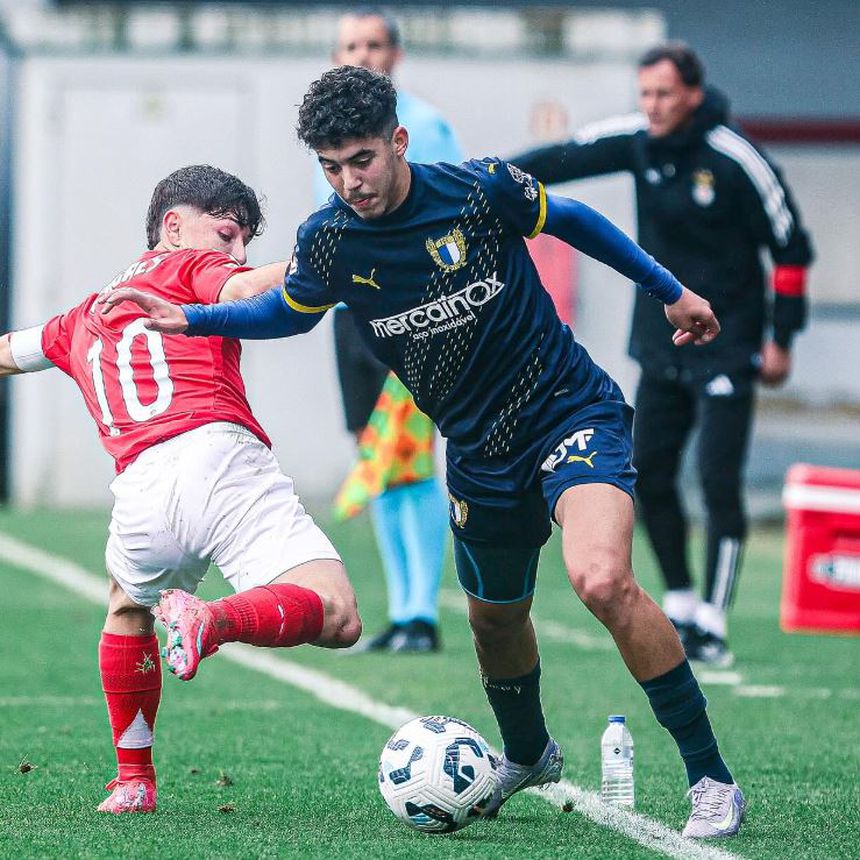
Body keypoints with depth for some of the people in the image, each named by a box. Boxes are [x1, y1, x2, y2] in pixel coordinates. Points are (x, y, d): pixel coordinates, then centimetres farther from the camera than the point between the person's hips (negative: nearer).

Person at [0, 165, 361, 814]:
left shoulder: (82, 320, 34)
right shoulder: (190, 266, 16)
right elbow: (244, 291, -8)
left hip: (139, 490, 6)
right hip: (220, 456, -6)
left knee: (129, 608, 37)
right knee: (337, 618, -13)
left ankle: (133, 780, 34)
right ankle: (215, 621, -37)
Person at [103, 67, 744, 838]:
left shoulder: (483, 190, -16)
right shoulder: (329, 240, -7)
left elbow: (570, 220, 3)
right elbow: (291, 310, 15)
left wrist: (669, 290, 12)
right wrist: (185, 318, 1)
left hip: (571, 410, -5)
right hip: (480, 452, 5)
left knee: (602, 579, -28)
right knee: (496, 620, 19)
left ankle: (712, 779, -18)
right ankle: (528, 757, 53)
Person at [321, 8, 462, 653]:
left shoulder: (424, 127, -5)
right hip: (352, 310, 6)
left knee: (413, 461, -11)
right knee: (378, 469, 7)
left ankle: (424, 616, -11)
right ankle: (401, 614, 12)